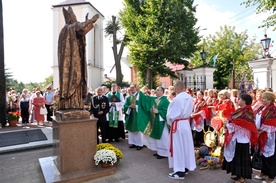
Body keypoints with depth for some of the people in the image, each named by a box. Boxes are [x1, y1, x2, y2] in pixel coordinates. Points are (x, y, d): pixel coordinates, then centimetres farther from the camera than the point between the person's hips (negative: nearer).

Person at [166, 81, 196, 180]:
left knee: (178, 146, 2)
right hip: (186, 122, 8)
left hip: (177, 124, -8)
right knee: (186, 144, 15)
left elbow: (170, 114, -15)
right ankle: (186, 167, 29)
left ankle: (180, 171, 11)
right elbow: (189, 111, 11)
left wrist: (170, 123, 2)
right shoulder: (189, 97, 2)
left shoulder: (177, 99, -21)